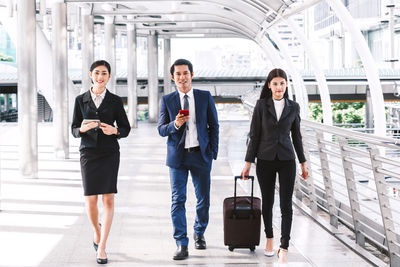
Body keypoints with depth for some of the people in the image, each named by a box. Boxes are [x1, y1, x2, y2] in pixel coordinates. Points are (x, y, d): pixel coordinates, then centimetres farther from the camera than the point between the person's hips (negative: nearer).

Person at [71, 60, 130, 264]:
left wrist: (114, 131, -15)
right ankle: (97, 231, 31)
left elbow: (126, 129, 7)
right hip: (88, 153, 1)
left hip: (109, 153, -1)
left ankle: (101, 248, -3)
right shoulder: (81, 100, 6)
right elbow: (74, 129, 7)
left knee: (108, 199, -7)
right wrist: (82, 129, -15)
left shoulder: (115, 101, 4)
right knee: (90, 200, 0)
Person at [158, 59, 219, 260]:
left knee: (203, 200, 7)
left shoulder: (205, 97, 4)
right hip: (177, 155, 0)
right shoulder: (167, 100, 4)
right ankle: (182, 245, -2)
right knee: (178, 200, -5)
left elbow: (214, 126, 7)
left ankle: (199, 233, 32)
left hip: (200, 154, 1)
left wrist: (213, 152, 1)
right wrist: (175, 124, -18)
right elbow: (161, 130, 3)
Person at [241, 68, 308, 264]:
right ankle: (269, 238, 32)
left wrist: (303, 163, 11)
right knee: (267, 202, 11)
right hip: (265, 160, 0)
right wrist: (248, 162, -4)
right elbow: (254, 135, -1)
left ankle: (283, 249, -3)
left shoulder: (293, 107, 4)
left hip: (287, 160, 1)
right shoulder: (261, 105, -2)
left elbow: (296, 136, 10)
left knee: (286, 204, -5)